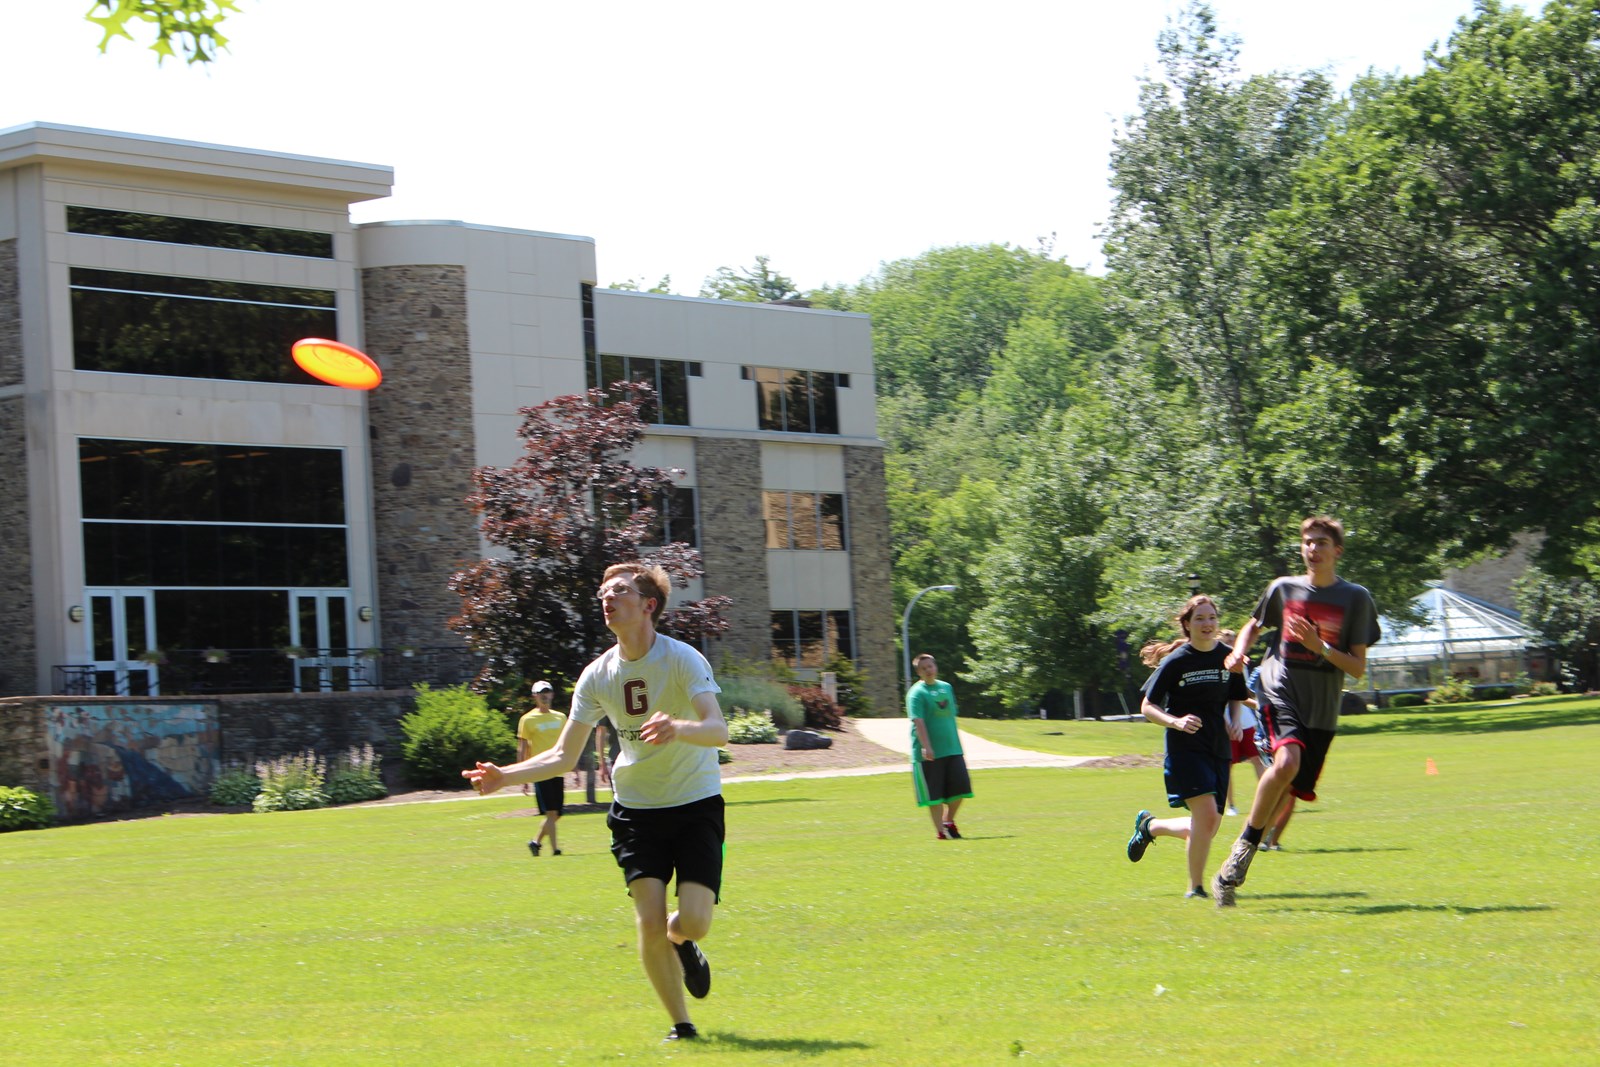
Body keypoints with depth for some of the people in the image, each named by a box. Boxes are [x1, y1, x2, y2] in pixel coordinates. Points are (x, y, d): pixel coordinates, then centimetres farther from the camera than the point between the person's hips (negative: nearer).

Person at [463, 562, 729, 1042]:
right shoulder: (598, 675, -2)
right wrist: (505, 776, -10)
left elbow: (718, 730, -28)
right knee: (649, 922, -11)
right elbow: (564, 756, 3)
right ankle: (680, 1024, 7)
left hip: (695, 803, -3)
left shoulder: (682, 659, -15)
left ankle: (682, 944, 25)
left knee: (693, 922, -14)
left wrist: (678, 728, -49)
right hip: (635, 807, 3)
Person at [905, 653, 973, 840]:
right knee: (935, 794, -2)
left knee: (959, 788, 3)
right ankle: (940, 830, 7)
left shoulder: (946, 688, 13)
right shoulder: (917, 693, -8)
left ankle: (949, 821, 24)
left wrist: (958, 745, 22)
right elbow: (918, 722, -18)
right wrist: (926, 747, -29)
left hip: (952, 749, 6)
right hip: (930, 753, -6)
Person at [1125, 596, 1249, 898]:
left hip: (1218, 749, 6)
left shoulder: (1228, 657, 5)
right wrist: (1176, 722, -20)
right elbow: (1147, 706, -3)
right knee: (1206, 813, -21)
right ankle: (1195, 888, -6)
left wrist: (1233, 720, -2)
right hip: (1185, 748, -5)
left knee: (1207, 828, 6)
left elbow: (1236, 699, 20)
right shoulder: (1175, 661, -7)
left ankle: (1150, 826, 34)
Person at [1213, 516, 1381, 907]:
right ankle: (1245, 846, -14)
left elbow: (1358, 668, 0)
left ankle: (1231, 872, 17)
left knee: (1288, 792, 2)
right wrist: (1239, 652, 3)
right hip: (1280, 693, -1)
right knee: (1286, 762, -29)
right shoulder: (1284, 588, 5)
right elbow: (1254, 626, 24)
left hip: (1322, 709, 1)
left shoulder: (1356, 598, 1)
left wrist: (1321, 648, -16)